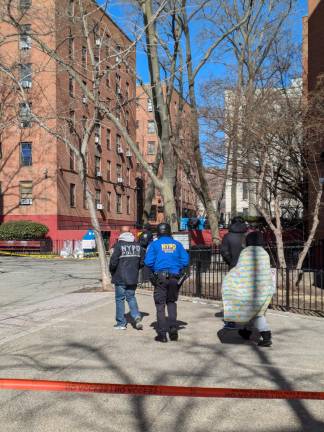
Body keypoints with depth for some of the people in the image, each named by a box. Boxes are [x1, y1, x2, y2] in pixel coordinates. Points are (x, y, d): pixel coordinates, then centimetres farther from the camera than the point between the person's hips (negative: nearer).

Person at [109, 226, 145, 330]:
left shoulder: (119, 245, -13)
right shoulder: (137, 245, 3)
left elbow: (113, 262, -16)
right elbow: (143, 261, 6)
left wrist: (112, 271, 3)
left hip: (120, 278, -4)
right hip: (133, 278, 4)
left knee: (120, 299, 7)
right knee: (131, 297, 18)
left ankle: (121, 323, 11)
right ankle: (137, 316, -2)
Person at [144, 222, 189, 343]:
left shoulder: (155, 244, 0)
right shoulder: (177, 244, 8)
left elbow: (148, 261, -8)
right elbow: (185, 260, -1)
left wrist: (154, 270, 10)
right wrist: (178, 270, 13)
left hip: (160, 277, -3)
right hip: (175, 278, 3)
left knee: (160, 305, 4)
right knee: (171, 302, 18)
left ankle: (162, 333, 1)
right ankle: (173, 330, 10)